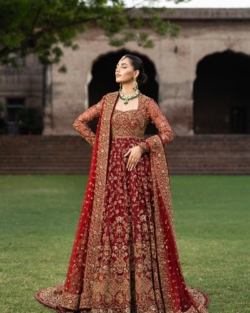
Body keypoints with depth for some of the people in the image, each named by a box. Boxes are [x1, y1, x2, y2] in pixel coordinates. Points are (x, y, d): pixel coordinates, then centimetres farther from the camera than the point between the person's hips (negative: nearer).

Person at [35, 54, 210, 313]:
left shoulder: (147, 103, 1)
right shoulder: (108, 100, 11)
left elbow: (167, 133, -4)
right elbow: (79, 122, 15)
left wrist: (141, 146, -15)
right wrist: (99, 144, 5)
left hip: (137, 169, -3)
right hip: (111, 169, 3)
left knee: (138, 223, -4)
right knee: (108, 223, 2)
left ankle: (141, 289, 4)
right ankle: (105, 288, 9)